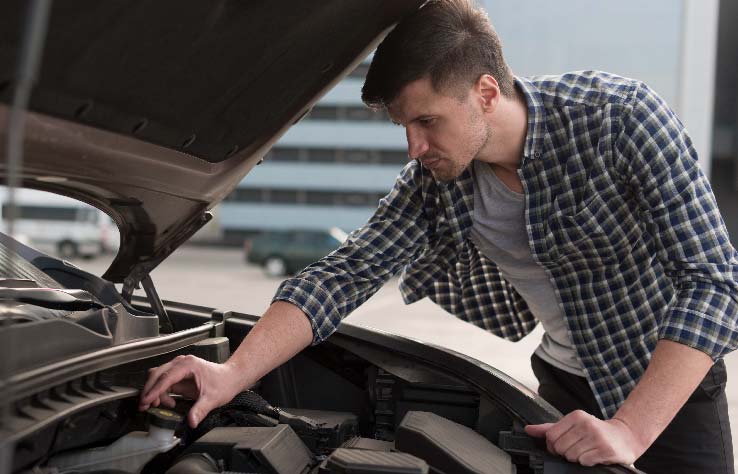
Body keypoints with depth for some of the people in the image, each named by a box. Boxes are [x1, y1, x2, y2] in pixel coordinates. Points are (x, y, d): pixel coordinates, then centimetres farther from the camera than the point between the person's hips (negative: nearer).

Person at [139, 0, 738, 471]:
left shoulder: (622, 116, -27)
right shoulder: (435, 179, -13)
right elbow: (346, 273, -15)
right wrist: (233, 374, -28)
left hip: (671, 386, -3)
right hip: (566, 384, 4)